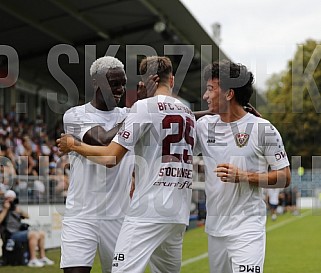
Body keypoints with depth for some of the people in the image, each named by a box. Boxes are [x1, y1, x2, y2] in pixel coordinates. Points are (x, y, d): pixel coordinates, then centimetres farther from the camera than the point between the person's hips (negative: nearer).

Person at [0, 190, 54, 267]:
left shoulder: (15, 208, 19)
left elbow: (27, 216, 21)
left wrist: (20, 211, 2)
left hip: (20, 232, 9)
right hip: (11, 235, -9)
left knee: (41, 233, 6)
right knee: (33, 234, -28)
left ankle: (42, 257, 12)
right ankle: (32, 260, -28)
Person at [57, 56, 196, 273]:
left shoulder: (144, 107, -4)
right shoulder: (189, 114, 14)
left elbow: (111, 158, -9)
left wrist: (74, 145, 8)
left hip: (149, 210, -7)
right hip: (180, 214, 7)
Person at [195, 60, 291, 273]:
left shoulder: (263, 129, -7)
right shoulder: (204, 125, 6)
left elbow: (284, 178, -5)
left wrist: (243, 176, -17)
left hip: (247, 229, -5)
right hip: (214, 228, 5)